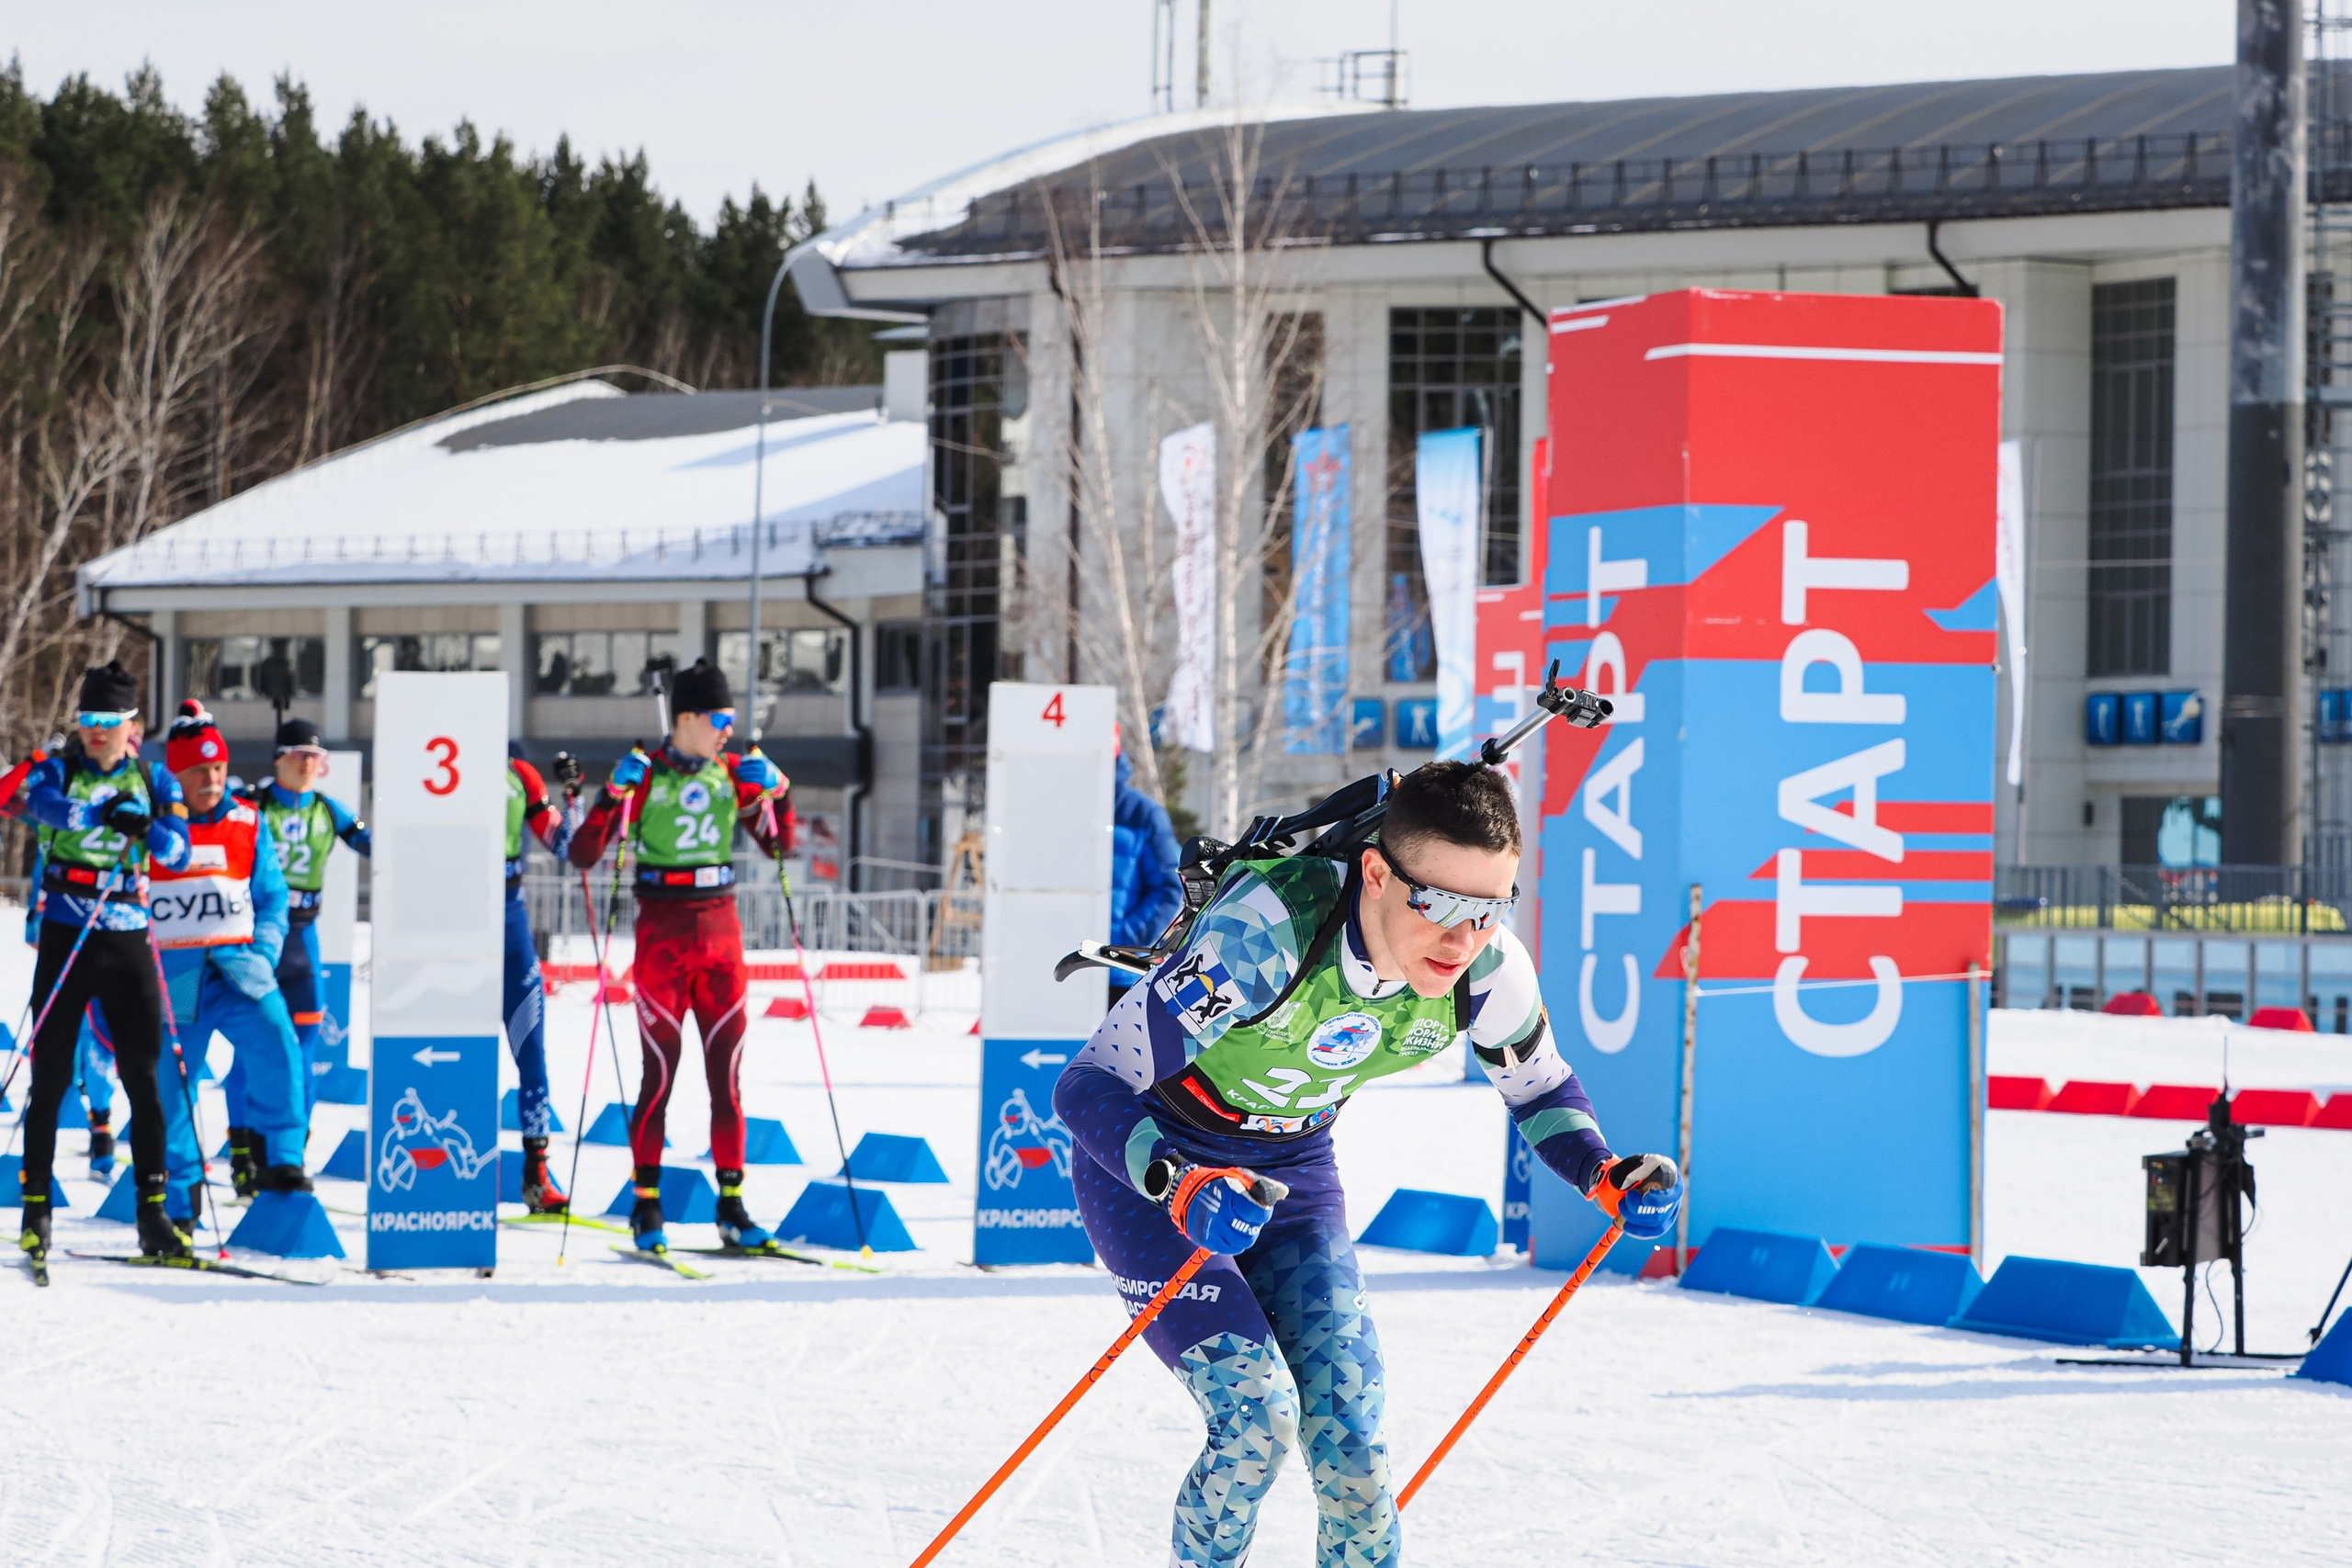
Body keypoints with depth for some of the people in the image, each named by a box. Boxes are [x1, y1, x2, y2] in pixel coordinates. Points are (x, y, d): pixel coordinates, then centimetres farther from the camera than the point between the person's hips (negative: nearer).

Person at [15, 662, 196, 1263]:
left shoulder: (153, 781, 6)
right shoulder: (58, 770, 1)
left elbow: (178, 853, -5)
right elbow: (43, 803, -23)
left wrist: (152, 827, -27)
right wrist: (103, 815, -40)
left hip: (127, 939, 1)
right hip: (64, 936, -1)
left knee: (143, 1076, -1)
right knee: (51, 1075, 0)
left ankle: (152, 1212, 3)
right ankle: (36, 1203, 7)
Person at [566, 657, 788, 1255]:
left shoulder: (732, 774, 6)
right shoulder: (644, 777, -6)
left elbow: (779, 845, 10)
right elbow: (583, 854, -11)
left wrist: (775, 792, -6)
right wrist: (614, 795, -24)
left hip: (720, 935, 4)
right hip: (662, 937, -4)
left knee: (726, 1074, 3)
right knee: (660, 1074, -3)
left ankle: (731, 1205, 8)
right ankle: (647, 1207, 4)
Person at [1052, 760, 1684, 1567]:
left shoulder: (1490, 971, -20)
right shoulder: (1268, 931, -36)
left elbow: (1540, 1087, 3)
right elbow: (1089, 1085, -35)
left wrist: (1607, 1176, -16)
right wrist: (1183, 1187, -52)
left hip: (1293, 1175, 4)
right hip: (1149, 1167, -4)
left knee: (1350, 1442, -8)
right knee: (1258, 1416, -19)